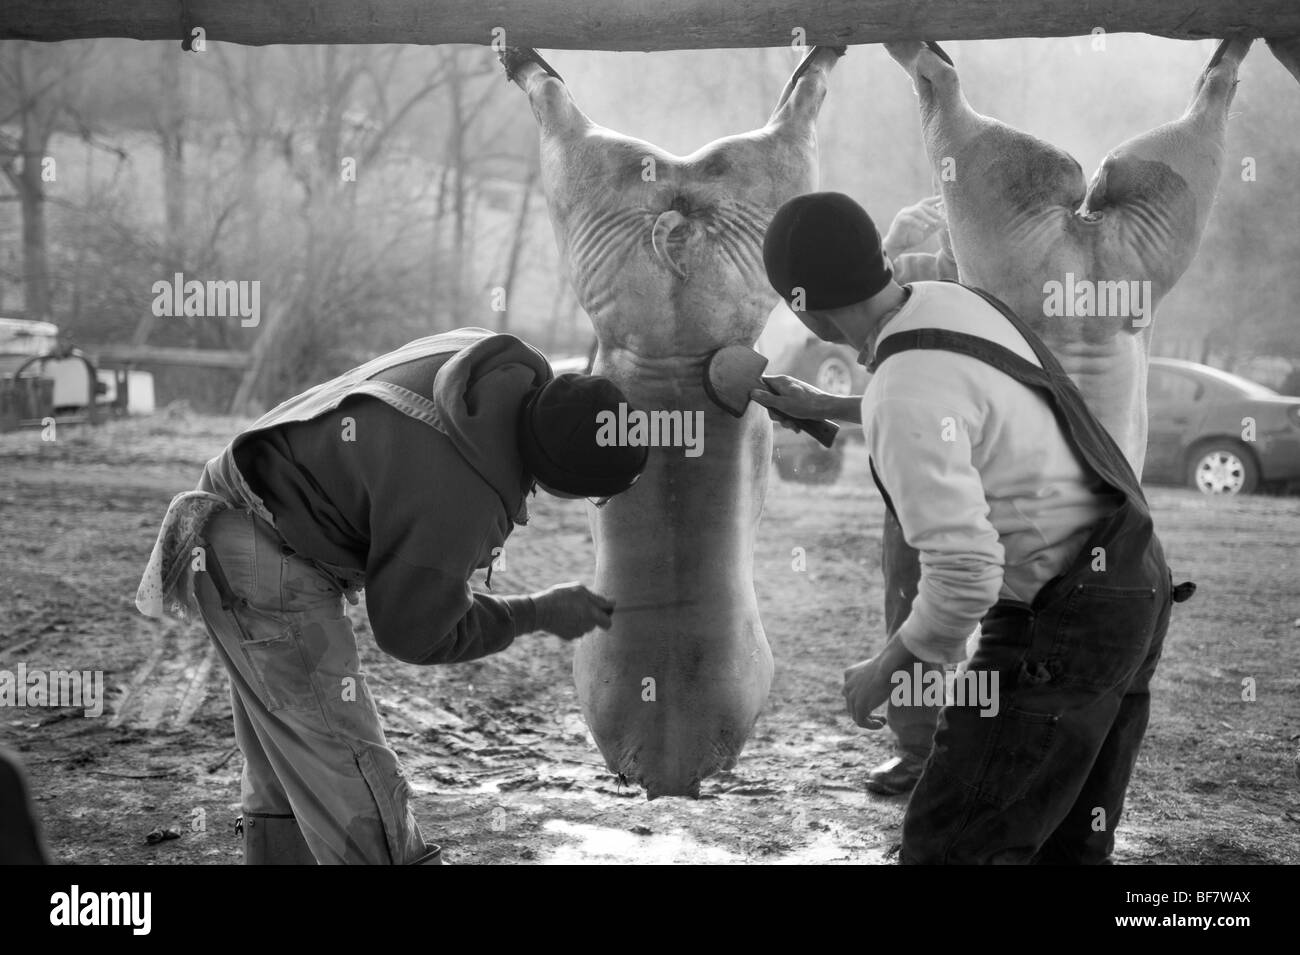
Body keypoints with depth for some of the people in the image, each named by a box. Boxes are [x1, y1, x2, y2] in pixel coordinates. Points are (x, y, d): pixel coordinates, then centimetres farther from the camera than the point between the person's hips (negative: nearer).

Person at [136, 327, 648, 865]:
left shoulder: (512, 368, -7)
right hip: (266, 572, -10)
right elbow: (412, 631, -12)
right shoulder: (456, 503, -29)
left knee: (287, 776, 17)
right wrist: (541, 614, -4)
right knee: (353, 788, -8)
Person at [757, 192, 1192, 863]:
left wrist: (884, 670, -12)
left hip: (1063, 625, -10)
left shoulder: (904, 398, -25)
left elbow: (964, 577, -30)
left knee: (946, 851, -2)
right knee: (1064, 848, 17)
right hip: (1124, 593, 10)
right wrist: (823, 407, 38)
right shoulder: (948, 304, 6)